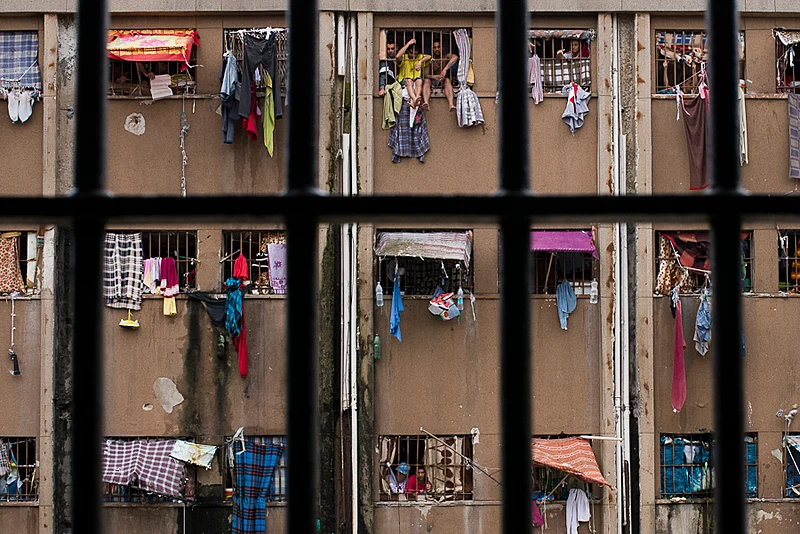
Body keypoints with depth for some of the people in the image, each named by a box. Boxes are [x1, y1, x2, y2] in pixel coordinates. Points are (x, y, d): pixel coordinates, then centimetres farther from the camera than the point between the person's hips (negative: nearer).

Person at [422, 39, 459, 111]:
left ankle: (451, 105, -55)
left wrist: (445, 69, -35)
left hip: (443, 83, -1)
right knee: (426, 80, -29)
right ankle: (426, 102, -57)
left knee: (447, 80, -32)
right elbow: (426, 75, -9)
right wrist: (434, 77, -32)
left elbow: (455, 57, -24)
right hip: (433, 82, 1)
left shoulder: (446, 57, -1)